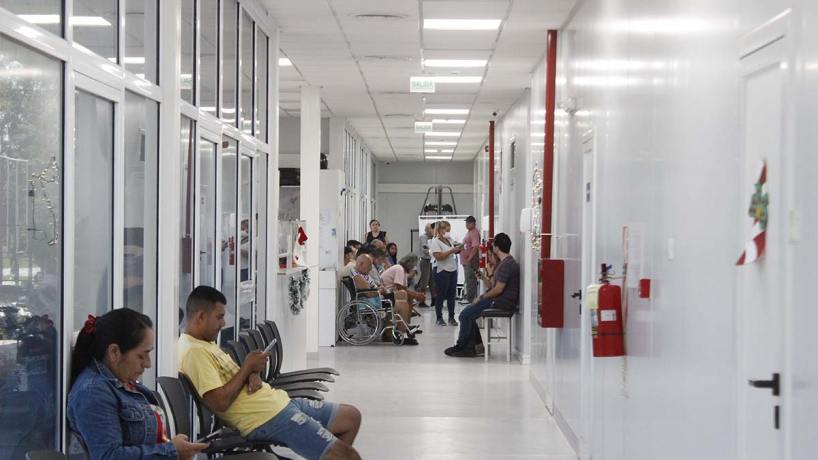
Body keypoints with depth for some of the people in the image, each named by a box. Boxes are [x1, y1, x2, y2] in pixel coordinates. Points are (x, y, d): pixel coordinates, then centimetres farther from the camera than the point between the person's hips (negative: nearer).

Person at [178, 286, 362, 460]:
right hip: (267, 418, -11)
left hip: (277, 402, 11)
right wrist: (247, 368, -12)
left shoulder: (204, 343, 15)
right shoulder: (194, 351, -18)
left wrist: (252, 375, -4)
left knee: (351, 416, 14)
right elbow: (220, 402, -25)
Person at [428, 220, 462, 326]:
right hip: (442, 271, -7)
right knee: (441, 295, 0)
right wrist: (452, 251, -21)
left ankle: (451, 317, 11)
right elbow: (438, 256, -20)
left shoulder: (449, 240, 12)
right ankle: (439, 318, 8)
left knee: (452, 295, 7)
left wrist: (458, 249, 4)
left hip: (453, 270, 7)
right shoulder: (435, 242, -8)